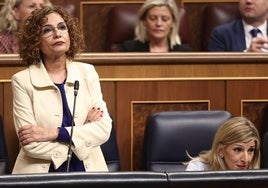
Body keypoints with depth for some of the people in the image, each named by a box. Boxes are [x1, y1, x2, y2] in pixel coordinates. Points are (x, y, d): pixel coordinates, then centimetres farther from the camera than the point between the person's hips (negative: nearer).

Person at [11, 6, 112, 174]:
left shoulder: (87, 72, 8)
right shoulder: (22, 80, -1)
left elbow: (104, 128, -1)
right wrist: (84, 131, -5)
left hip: (88, 170, 2)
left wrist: (54, 133, -11)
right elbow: (31, 144, -9)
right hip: (41, 175, -1)